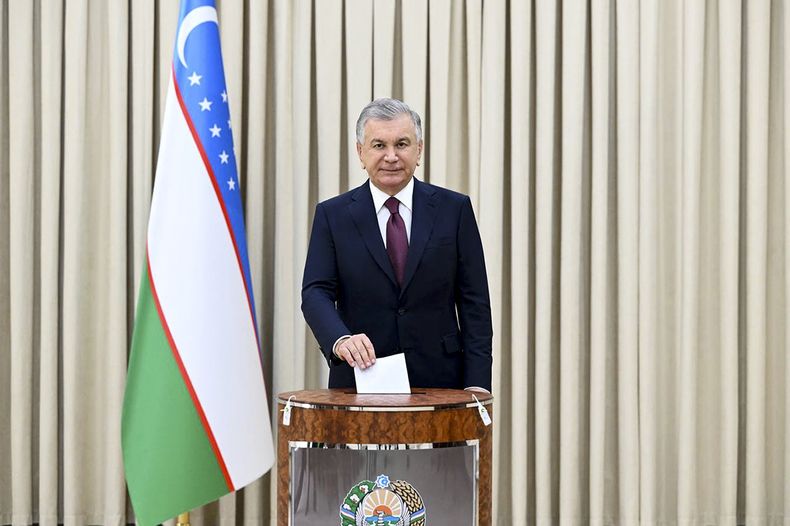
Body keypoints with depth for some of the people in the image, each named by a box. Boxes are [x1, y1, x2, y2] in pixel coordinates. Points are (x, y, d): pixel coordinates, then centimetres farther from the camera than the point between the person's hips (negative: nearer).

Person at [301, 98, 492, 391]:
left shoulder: (454, 209, 3)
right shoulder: (332, 215, 3)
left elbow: (473, 301, 2)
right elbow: (316, 293, -6)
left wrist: (477, 382, -7)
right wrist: (341, 340, -27)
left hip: (438, 381, 0)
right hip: (359, 380, 0)